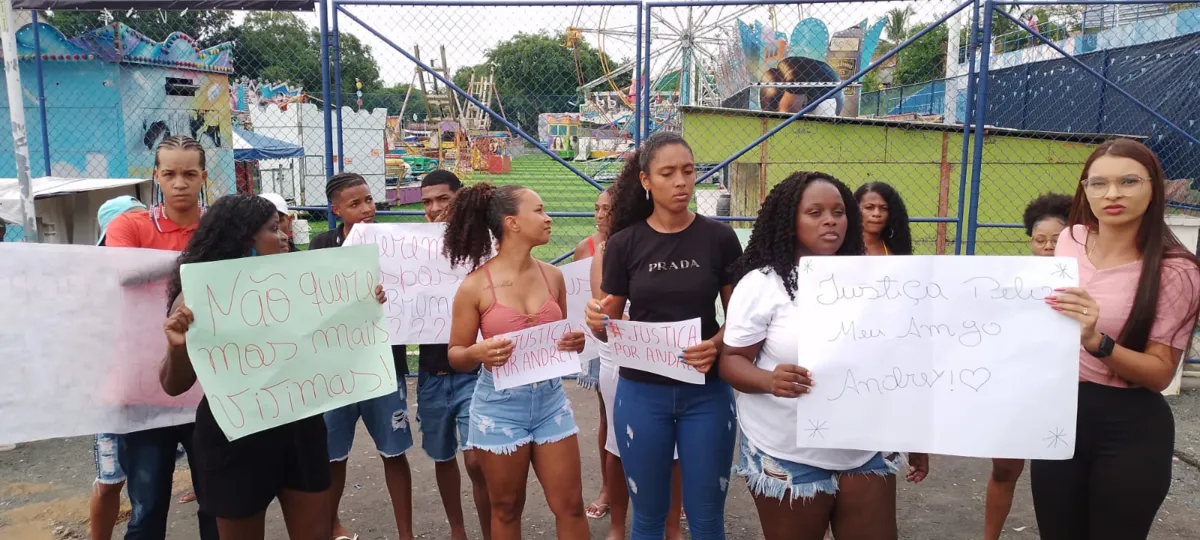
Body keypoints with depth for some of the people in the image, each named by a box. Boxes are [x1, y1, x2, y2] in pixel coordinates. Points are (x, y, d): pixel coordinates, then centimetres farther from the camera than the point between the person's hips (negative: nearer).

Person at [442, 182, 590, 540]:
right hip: (501, 405, -3)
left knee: (570, 505, 9)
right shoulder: (475, 285, -11)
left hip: (550, 398, 4)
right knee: (506, 509, 13)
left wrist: (574, 343, -7)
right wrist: (477, 353, -24)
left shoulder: (552, 276, 1)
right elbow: (456, 355, -3)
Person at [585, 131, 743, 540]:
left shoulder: (719, 238, -4)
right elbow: (612, 329, 1)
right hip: (642, 392, 0)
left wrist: (717, 345, -19)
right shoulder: (624, 244, -3)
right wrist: (596, 322, -22)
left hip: (707, 391, 0)